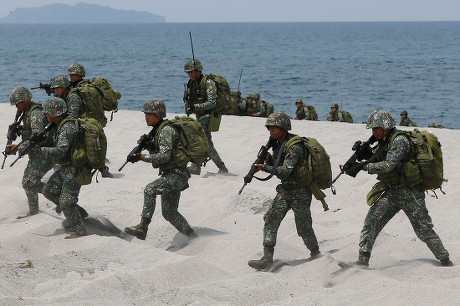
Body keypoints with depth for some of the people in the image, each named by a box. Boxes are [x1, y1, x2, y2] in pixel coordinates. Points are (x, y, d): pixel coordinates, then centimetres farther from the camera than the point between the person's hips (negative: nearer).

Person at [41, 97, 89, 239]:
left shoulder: (67, 128, -25)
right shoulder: (61, 125, 7)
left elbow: (59, 151, -35)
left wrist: (41, 149, -22)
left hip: (73, 170, -10)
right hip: (65, 167, 10)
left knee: (66, 202, -10)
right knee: (49, 191, 15)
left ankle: (80, 231, 0)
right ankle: (79, 213, 20)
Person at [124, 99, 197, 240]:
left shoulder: (166, 130, -16)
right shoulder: (158, 129, 14)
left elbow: (164, 156, -26)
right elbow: (156, 154, 18)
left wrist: (141, 157, -26)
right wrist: (149, 146, -2)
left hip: (177, 174, -11)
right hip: (170, 175, 11)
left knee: (150, 190, -29)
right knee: (169, 212, 13)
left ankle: (142, 228, -33)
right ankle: (193, 237, 23)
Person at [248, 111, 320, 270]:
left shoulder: (294, 147, -23)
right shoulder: (278, 144, 5)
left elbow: (285, 172, -30)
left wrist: (264, 167, -35)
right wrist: (268, 159, -7)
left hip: (300, 193, -8)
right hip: (285, 190, 8)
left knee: (304, 228, 4)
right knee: (270, 220, -5)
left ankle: (316, 256, 28)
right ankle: (267, 258, -7)